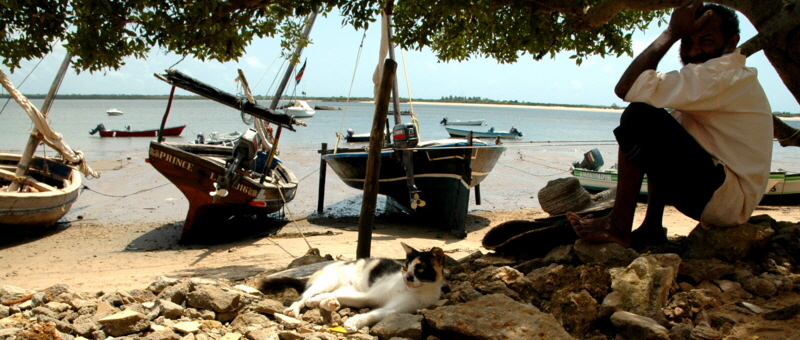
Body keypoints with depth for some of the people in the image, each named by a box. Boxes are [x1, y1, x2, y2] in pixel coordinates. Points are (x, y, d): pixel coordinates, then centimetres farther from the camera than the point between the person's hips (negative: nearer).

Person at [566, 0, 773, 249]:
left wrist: (671, 33, -14)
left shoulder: (725, 74, -16)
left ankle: (619, 227, -13)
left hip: (726, 199, -11)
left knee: (638, 116, -18)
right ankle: (651, 229, 13)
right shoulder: (730, 78, 17)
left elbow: (626, 88, -24)